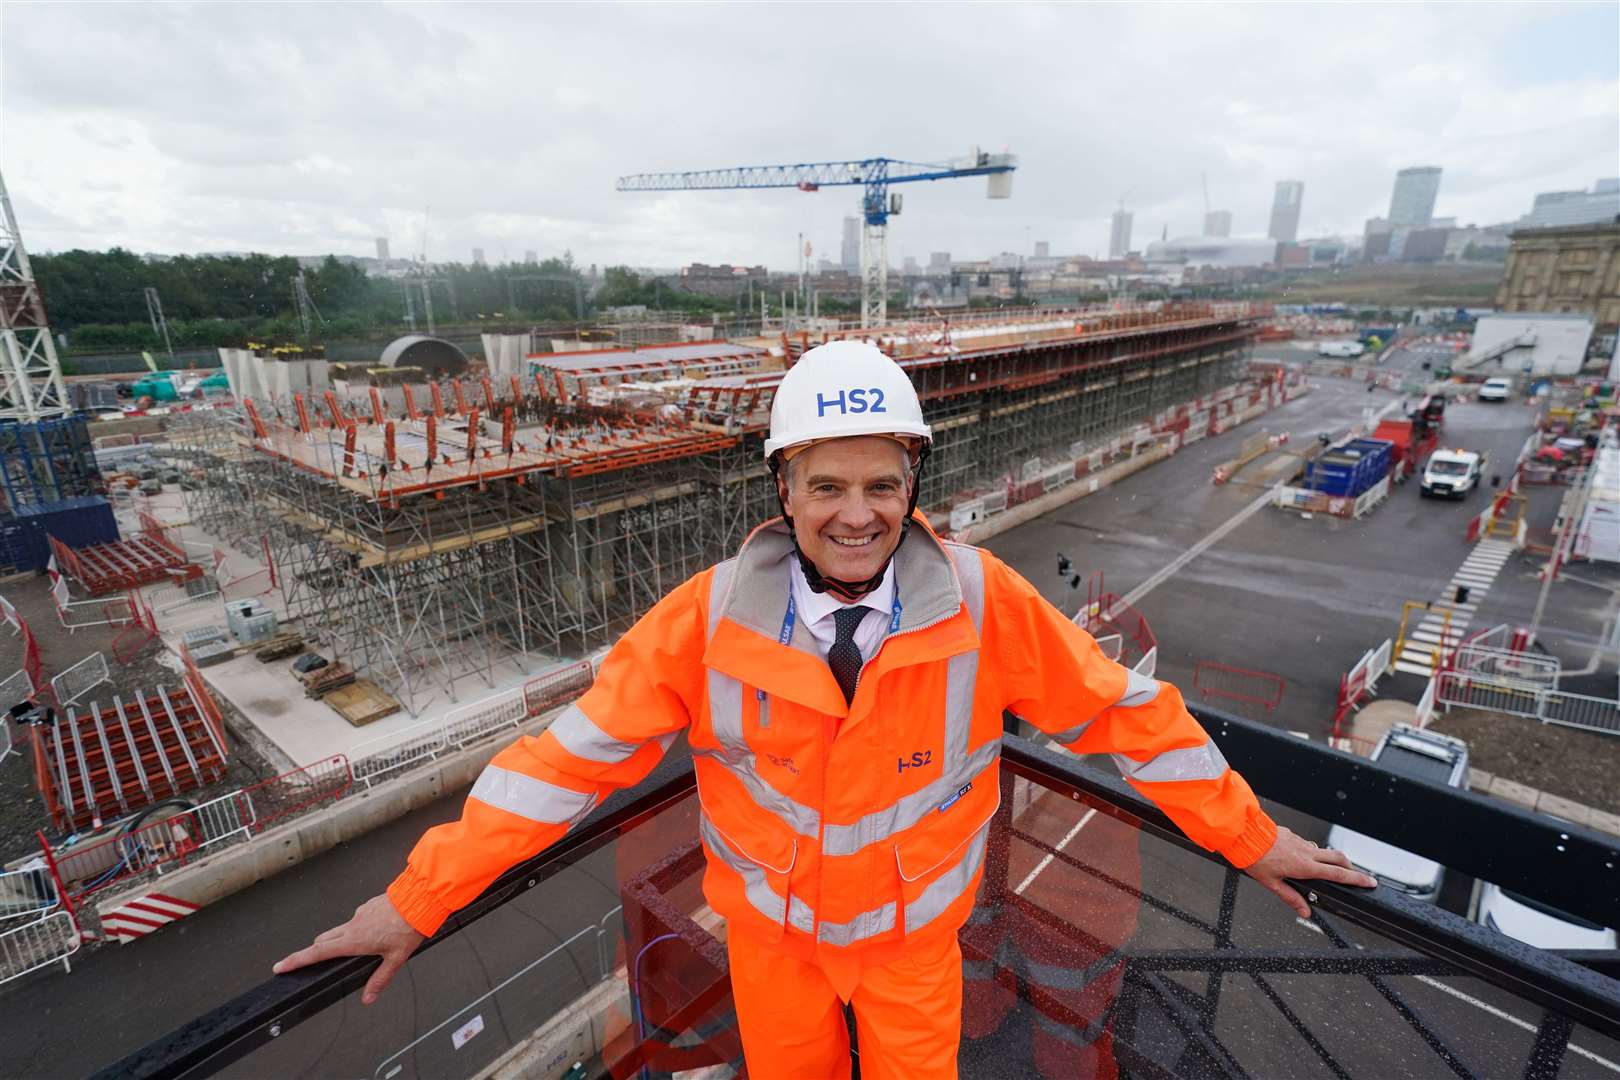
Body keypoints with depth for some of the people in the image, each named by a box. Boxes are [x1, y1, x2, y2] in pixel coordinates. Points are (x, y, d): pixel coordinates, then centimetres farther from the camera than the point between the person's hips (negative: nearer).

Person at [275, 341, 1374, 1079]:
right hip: (771, 922, 1)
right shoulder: (715, 614, -23)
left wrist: (1248, 834, -3)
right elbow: (579, 747, -18)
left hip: (916, 923, 0)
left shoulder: (981, 600, -23)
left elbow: (1123, 709, -12)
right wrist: (420, 897, -15)